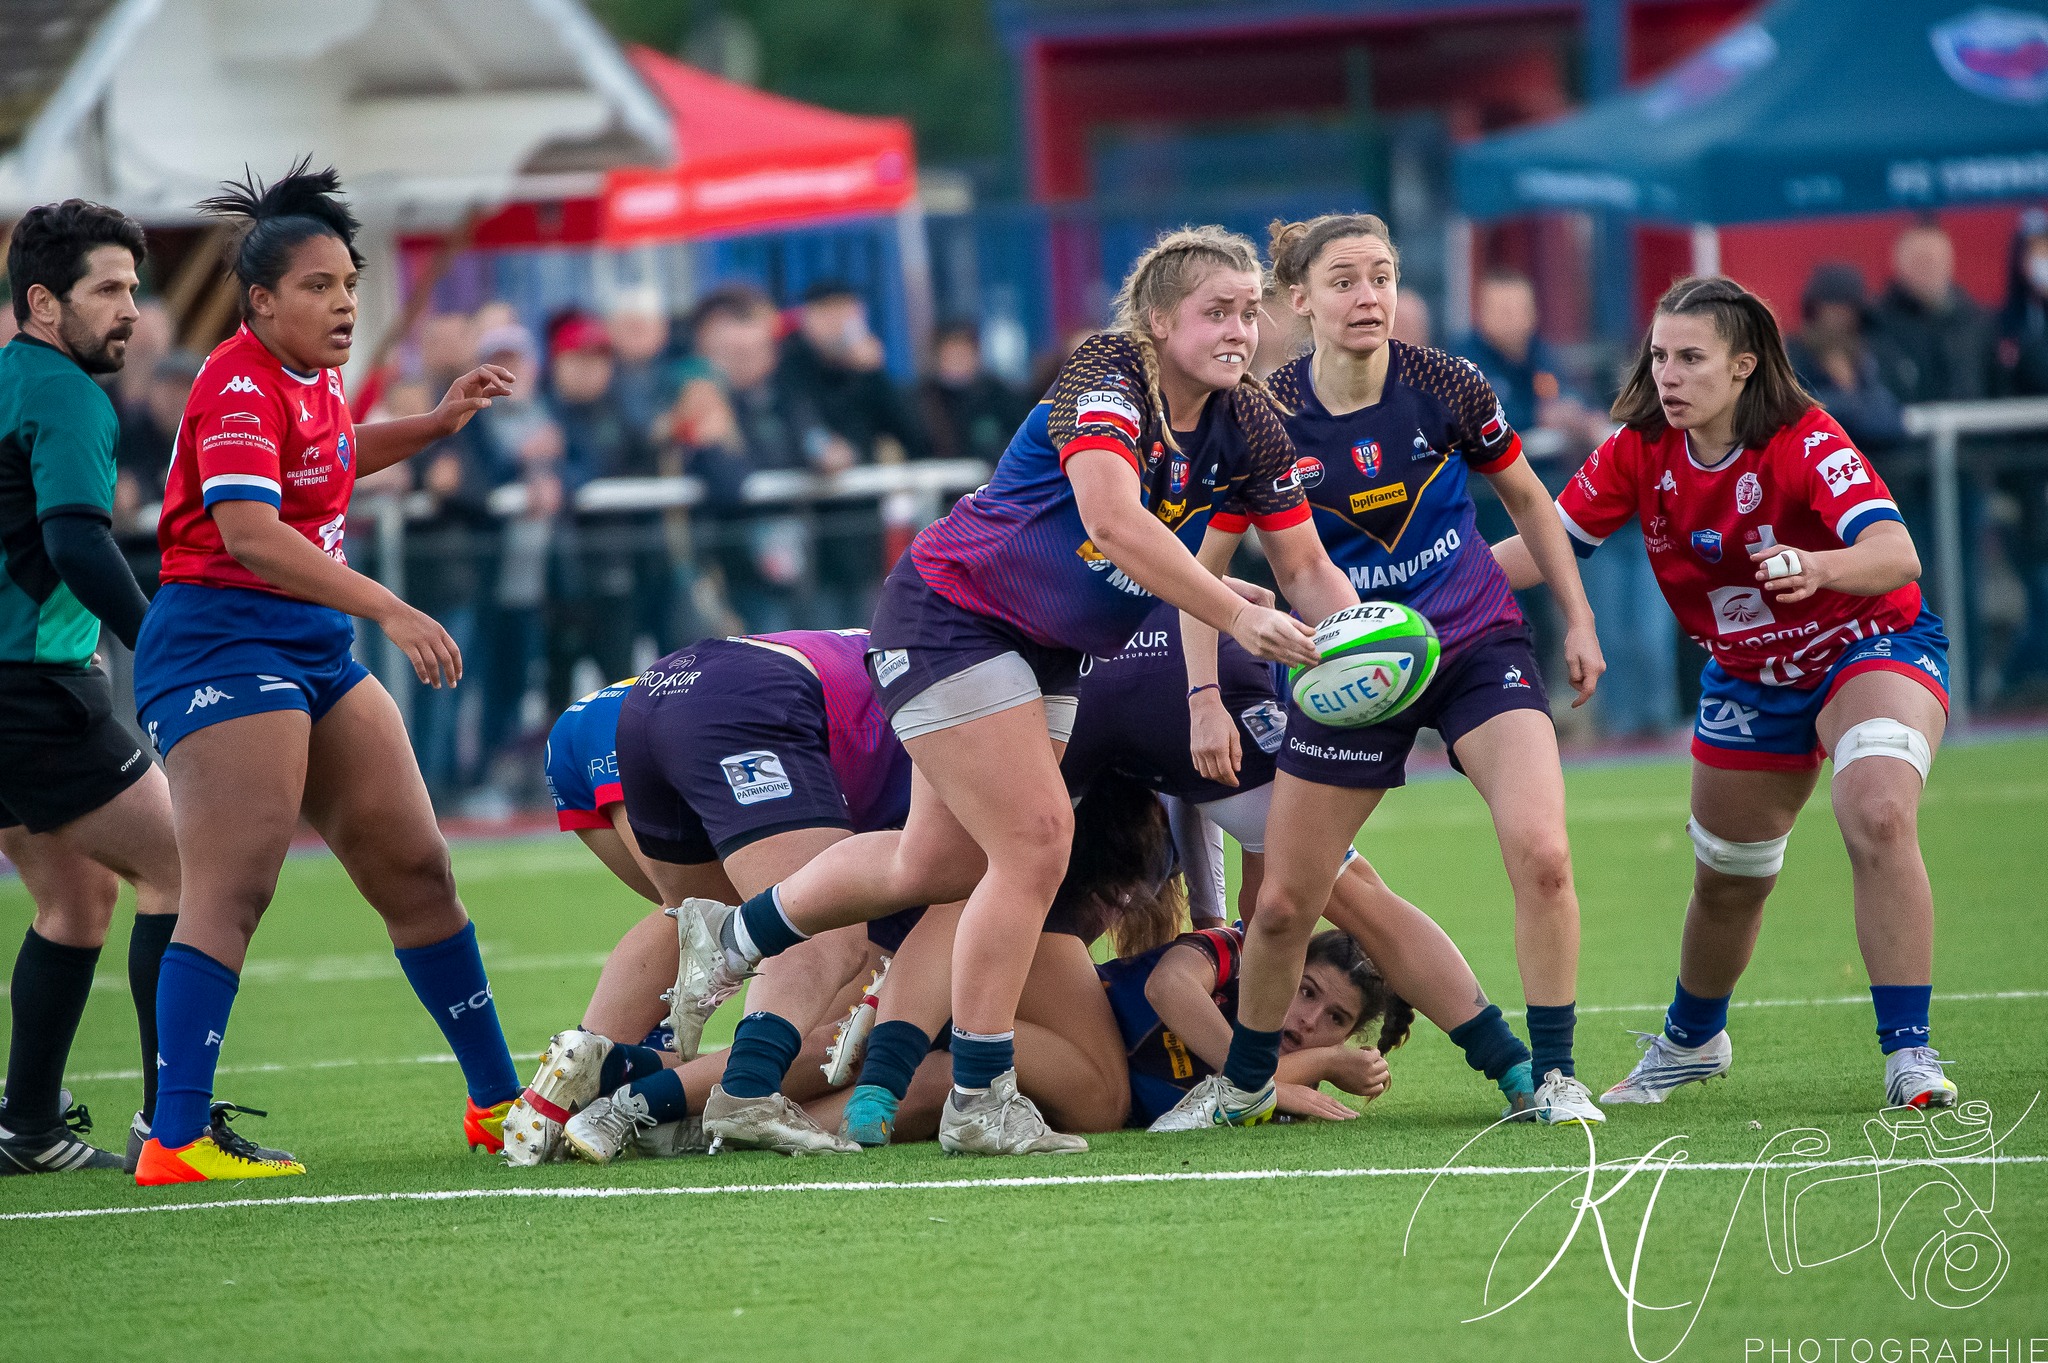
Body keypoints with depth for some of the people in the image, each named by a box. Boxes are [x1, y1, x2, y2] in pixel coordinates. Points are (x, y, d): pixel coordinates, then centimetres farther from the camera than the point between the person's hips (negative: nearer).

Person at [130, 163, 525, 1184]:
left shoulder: (312, 378, 12)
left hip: (314, 644, 9)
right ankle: (174, 1141, -20)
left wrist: (437, 424, 25)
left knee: (415, 869, 11)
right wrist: (390, 611, -36)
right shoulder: (240, 385, -16)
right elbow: (247, 530, -31)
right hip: (222, 639, -9)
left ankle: (497, 1101, 21)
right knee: (230, 894, -16)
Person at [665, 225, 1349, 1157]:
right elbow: (1114, 520, -42)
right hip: (950, 615, -8)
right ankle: (979, 1104, -6)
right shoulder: (1107, 380, -26)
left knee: (937, 863, 12)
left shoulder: (1246, 429, -4)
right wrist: (1235, 617, -44)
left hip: (1045, 652, 8)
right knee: (1035, 843, -15)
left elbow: (1306, 568, 1)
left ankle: (733, 933, 34)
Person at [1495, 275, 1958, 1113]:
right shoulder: (1641, 452, -13)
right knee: (1726, 879, 16)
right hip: (1747, 679, 5)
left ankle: (1910, 1057, -26)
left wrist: (1817, 568, -64)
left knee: (1879, 818, -32)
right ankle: (1691, 1042, 46)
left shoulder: (1804, 442, -29)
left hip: (1871, 646, -5)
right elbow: (1546, 543, -4)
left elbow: (1896, 555, -43)